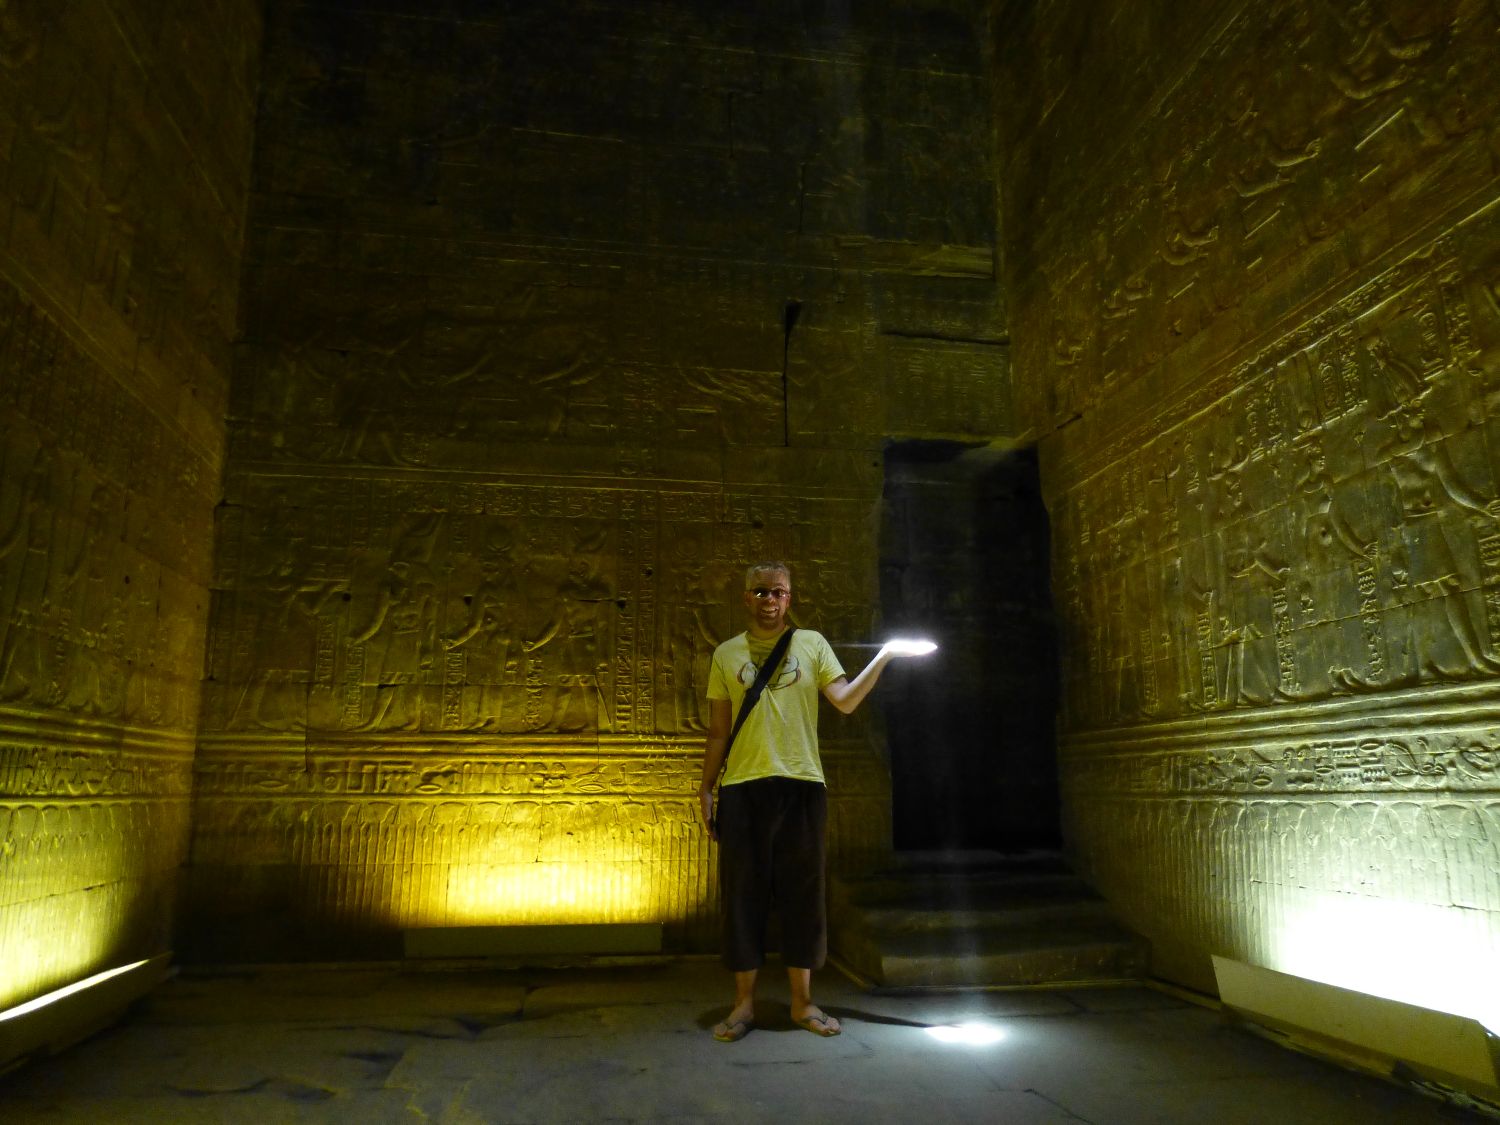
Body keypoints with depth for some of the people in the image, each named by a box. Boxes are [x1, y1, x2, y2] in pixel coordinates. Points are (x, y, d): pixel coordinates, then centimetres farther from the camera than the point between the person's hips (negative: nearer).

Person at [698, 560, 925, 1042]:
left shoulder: (812, 644, 8)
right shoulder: (727, 654, 11)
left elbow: (846, 700, -4)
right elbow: (718, 731, 11)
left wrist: (884, 657, -14)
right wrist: (705, 789, 7)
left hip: (800, 785, 0)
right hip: (741, 787, 0)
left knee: (803, 894, 6)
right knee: (743, 894, 5)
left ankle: (802, 1002, 20)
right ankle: (744, 1003, 17)